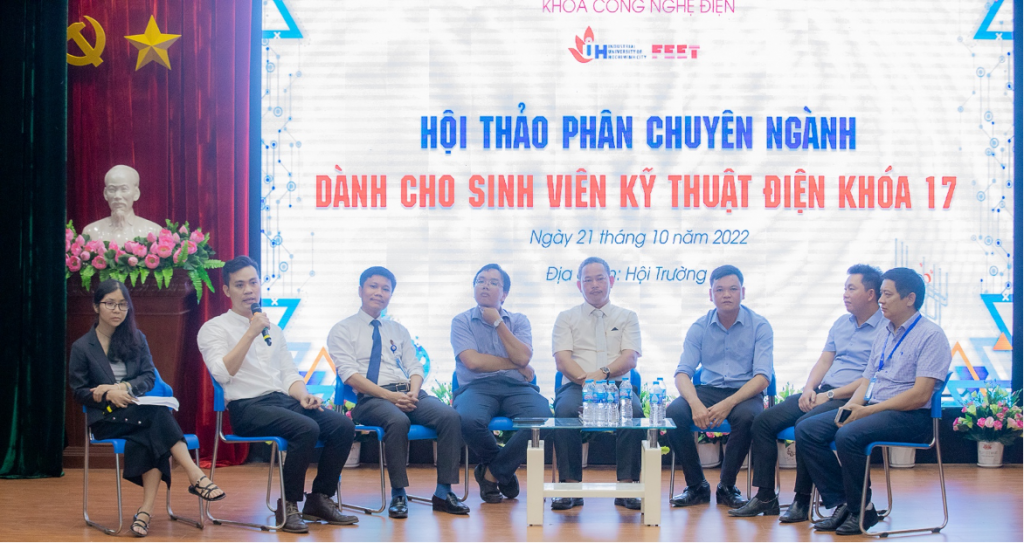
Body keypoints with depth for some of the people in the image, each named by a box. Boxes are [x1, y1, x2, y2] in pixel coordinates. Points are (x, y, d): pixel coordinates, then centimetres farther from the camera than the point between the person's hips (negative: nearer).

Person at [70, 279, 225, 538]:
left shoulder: (136, 339, 15)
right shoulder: (82, 347, 6)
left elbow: (149, 377, 5)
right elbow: (78, 391, 3)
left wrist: (125, 388, -14)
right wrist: (106, 394, -17)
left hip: (138, 411, 3)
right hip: (106, 419, -3)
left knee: (154, 436, -34)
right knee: (159, 414, -33)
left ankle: (146, 509, -42)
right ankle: (195, 476, -41)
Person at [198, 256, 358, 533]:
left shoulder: (273, 329, 24)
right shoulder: (214, 329, 4)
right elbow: (223, 374, -12)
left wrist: (302, 395, -2)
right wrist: (251, 333, -14)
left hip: (284, 400, 6)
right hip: (248, 407, -6)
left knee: (343, 425, -18)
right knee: (307, 428, -32)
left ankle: (320, 499, -6)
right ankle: (288, 505, -18)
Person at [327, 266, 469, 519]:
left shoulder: (398, 331, 25)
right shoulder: (343, 330, 9)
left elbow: (415, 368, 17)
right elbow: (349, 374, -5)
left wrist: (413, 392, -8)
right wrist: (389, 396, -17)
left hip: (409, 393, 5)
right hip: (370, 399, -5)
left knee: (450, 416, -25)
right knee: (398, 420, -39)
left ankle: (444, 493, -20)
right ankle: (398, 494, -25)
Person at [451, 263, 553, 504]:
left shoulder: (519, 321, 18)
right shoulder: (462, 321, 12)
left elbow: (523, 357, -2)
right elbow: (473, 361, -4)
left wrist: (498, 322, 1)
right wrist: (517, 366, 2)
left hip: (516, 387, 2)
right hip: (477, 387, -2)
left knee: (542, 417, -33)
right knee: (469, 420, -38)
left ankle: (492, 472, -11)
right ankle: (504, 471, -4)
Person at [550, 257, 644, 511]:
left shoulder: (627, 317, 17)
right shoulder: (566, 318, 17)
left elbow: (629, 359, 2)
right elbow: (562, 360, 2)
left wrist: (604, 373, -18)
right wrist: (585, 379, -17)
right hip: (577, 385, 0)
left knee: (634, 412, -34)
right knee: (566, 411, -35)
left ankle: (627, 486, -30)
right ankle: (571, 487, -30)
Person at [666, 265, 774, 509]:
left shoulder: (759, 326, -5)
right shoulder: (700, 327, 2)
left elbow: (763, 376, -13)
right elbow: (682, 373, -4)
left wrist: (728, 404, -28)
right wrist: (695, 403, -26)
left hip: (745, 392, -2)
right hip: (708, 390, 3)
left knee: (746, 416, -37)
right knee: (673, 413, -27)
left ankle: (727, 487, -16)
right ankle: (697, 487, -11)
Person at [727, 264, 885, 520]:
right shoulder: (840, 323, 20)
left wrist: (830, 395, -17)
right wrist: (809, 389, -1)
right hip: (823, 392, 9)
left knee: (806, 423, -34)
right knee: (764, 421, -7)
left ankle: (803, 499, -23)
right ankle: (765, 497, -5)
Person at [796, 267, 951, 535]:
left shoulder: (930, 335, -8)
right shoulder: (884, 335, 19)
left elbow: (920, 395, -17)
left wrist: (868, 411, -18)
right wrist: (850, 406, -3)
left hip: (910, 416, -8)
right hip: (870, 408, 9)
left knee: (848, 436, -33)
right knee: (806, 429, -9)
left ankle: (861, 510, -13)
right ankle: (842, 503, -6)